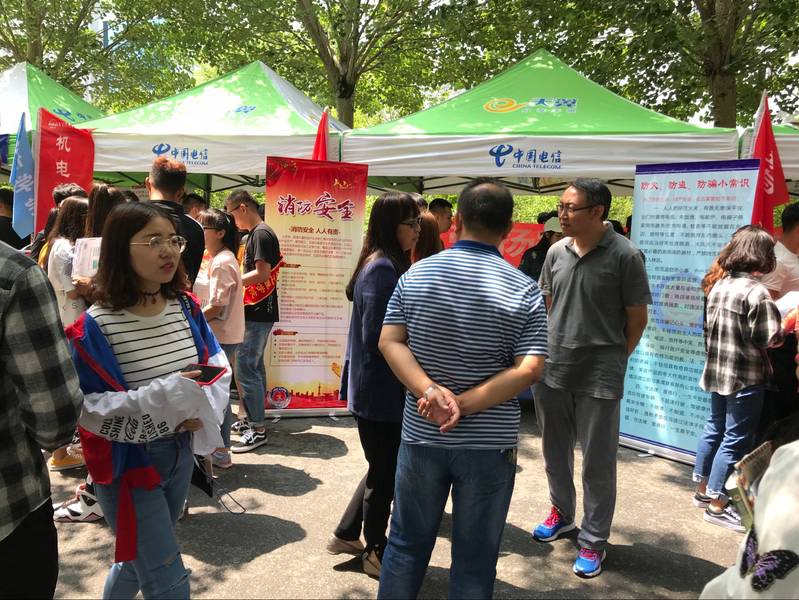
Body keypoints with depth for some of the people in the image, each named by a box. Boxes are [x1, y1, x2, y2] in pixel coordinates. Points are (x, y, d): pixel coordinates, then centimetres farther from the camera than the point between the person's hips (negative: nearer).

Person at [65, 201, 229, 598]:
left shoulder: (185, 307, -4)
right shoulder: (95, 326, -21)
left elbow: (217, 363, 5)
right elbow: (84, 407, -20)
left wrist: (203, 408, -15)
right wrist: (163, 400, -29)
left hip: (181, 452, 6)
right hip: (128, 462, -6)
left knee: (142, 555, 27)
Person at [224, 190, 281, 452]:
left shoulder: (261, 234, -14)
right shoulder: (257, 234, 16)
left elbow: (262, 274, -21)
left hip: (258, 313, -10)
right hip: (258, 312, 10)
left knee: (245, 367, -8)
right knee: (254, 365, 16)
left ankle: (258, 429, -2)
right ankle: (254, 419, 27)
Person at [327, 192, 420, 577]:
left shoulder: (389, 264, 9)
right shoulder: (383, 269, -21)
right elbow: (377, 338, -24)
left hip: (379, 389, 9)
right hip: (381, 390, -9)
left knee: (385, 467, 22)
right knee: (385, 472, 8)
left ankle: (346, 534, 36)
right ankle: (376, 552, 28)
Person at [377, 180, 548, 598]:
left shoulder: (417, 273, -1)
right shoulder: (523, 290, -8)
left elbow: (389, 341, -7)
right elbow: (529, 370, -16)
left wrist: (429, 390, -18)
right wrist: (465, 404, -16)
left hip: (421, 434, 2)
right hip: (489, 443, -2)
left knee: (406, 543, 19)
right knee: (475, 557, 13)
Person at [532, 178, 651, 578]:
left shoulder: (625, 255, -11)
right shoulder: (556, 252, 3)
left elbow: (637, 318, -4)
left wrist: (613, 359, 1)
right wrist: (547, 351, 11)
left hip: (599, 378, -5)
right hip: (551, 371, 5)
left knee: (598, 462, 6)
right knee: (554, 452, 19)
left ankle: (593, 541, 22)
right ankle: (561, 512, 41)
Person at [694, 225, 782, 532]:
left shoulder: (718, 286, 4)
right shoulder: (757, 293, -19)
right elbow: (770, 339, -18)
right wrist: (788, 326, -1)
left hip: (717, 371, 8)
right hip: (746, 378, -8)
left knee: (715, 428, 20)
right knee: (736, 439, 2)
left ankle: (703, 490, 32)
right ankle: (717, 505, 10)